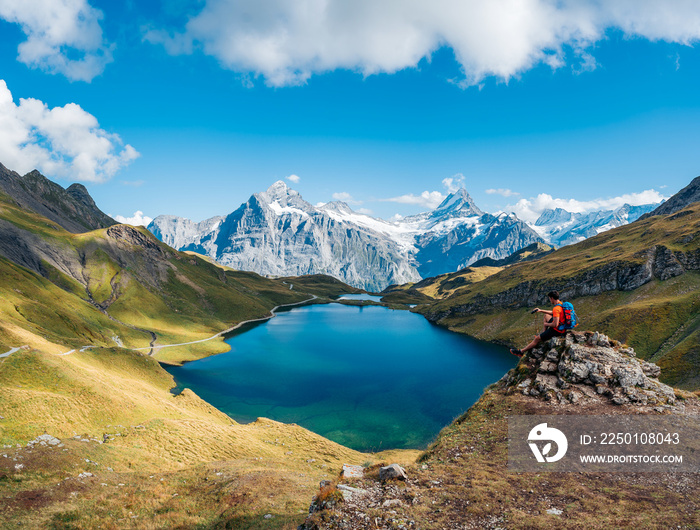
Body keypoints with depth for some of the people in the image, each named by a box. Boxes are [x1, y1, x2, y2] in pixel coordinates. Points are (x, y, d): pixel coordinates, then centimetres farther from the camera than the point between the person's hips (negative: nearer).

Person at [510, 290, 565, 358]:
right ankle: (543, 334, 30)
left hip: (557, 330, -10)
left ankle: (521, 352, 4)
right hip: (561, 326, 10)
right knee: (546, 316, 31)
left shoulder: (556, 308, -30)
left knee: (537, 339, -5)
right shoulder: (560, 303, 2)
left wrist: (546, 324, -12)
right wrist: (541, 310, 16)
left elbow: (555, 325, -32)